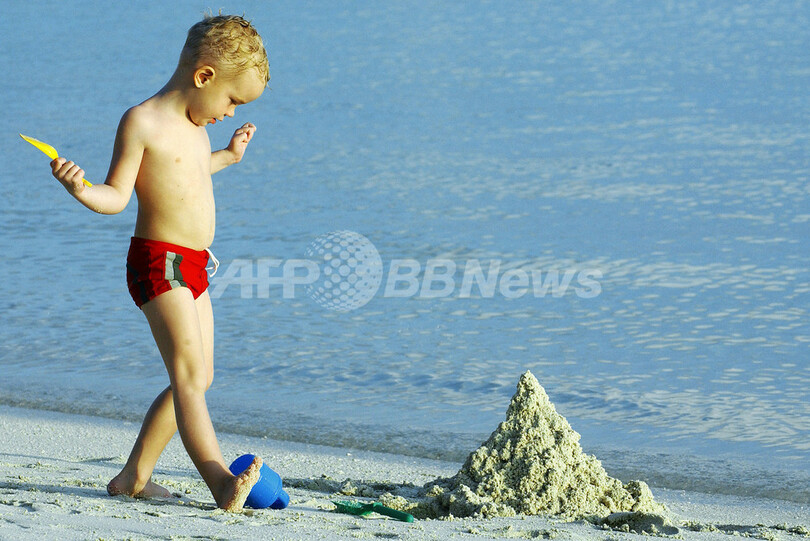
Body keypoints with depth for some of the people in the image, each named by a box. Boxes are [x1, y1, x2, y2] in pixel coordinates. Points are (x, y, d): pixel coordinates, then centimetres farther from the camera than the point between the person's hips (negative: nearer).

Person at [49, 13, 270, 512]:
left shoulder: (194, 126, 14)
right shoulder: (142, 122, -11)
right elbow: (117, 195, -12)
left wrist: (225, 157, 41)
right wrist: (81, 190, -31)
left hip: (193, 266, 9)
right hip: (159, 262, -9)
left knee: (196, 379, 12)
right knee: (190, 376, -19)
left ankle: (134, 476, 20)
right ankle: (222, 482, -30)